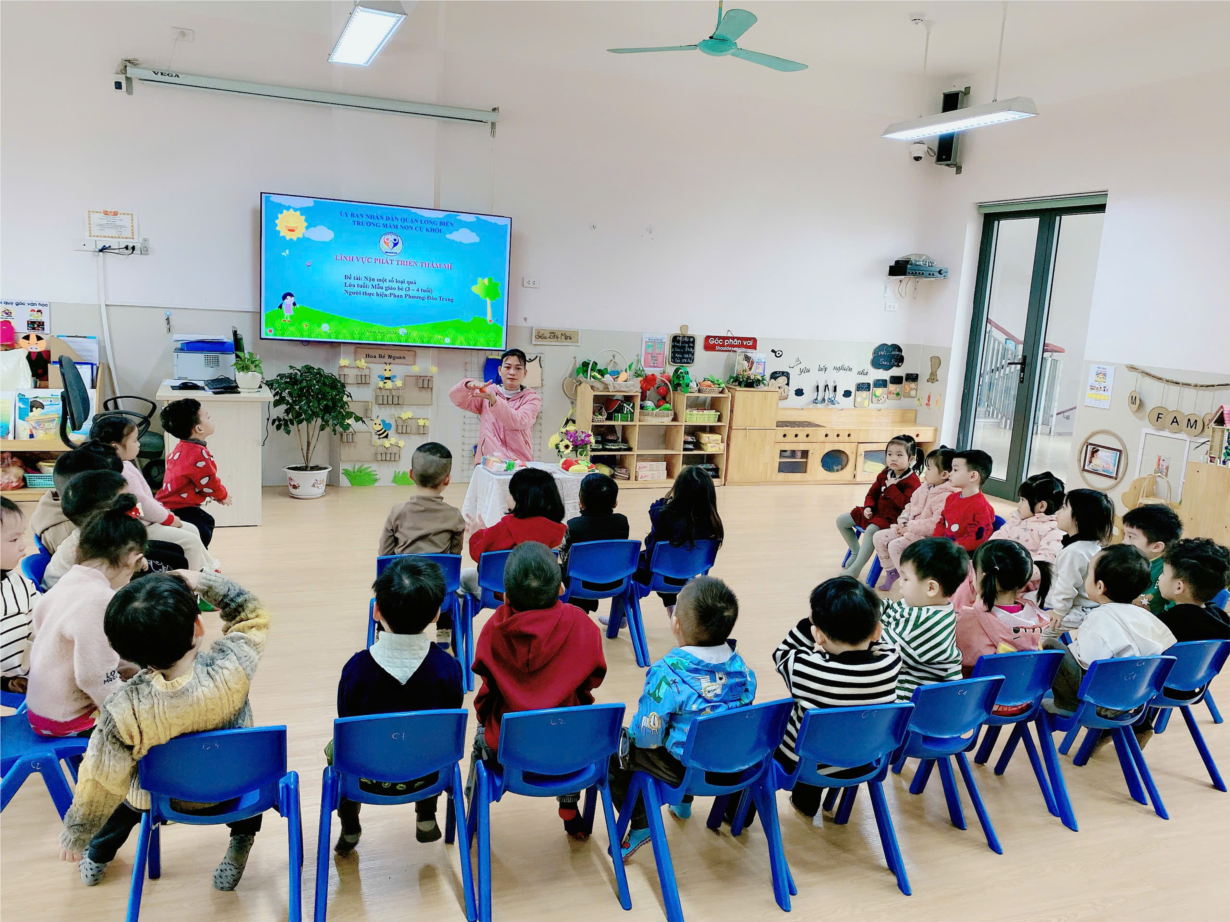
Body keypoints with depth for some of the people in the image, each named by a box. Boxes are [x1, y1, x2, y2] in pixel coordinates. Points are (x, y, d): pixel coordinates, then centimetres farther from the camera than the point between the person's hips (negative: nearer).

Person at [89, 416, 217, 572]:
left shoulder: (125, 467, 11)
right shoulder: (123, 472, -25)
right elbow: (141, 502, -25)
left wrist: (164, 511, 10)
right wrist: (168, 518, -13)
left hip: (146, 519, 11)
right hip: (140, 527, -11)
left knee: (192, 529, 16)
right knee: (191, 541, -13)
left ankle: (209, 568, 24)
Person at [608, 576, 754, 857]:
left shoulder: (667, 674, -27)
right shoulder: (742, 668, -10)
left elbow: (647, 735, -20)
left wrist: (631, 732, 3)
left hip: (682, 770, -6)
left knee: (613, 748, 12)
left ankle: (640, 824, 15)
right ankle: (684, 802, 49)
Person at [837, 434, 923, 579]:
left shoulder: (912, 480, -13)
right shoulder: (884, 475, 9)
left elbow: (906, 503, -26)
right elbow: (872, 493, 16)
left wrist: (891, 487, -23)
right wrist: (868, 507, -4)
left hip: (893, 518, -8)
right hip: (875, 512, 9)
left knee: (871, 530, -39)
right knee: (841, 520, 4)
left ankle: (855, 569, -32)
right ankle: (856, 551, 17)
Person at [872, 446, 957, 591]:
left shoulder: (946, 497, -23)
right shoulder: (925, 488, 8)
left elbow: (936, 524, -29)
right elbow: (910, 506, 17)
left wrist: (910, 528, -22)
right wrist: (903, 522, -1)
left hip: (927, 536, -10)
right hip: (909, 529, 10)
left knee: (895, 546, -27)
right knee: (879, 537, 4)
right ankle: (891, 571, 19)